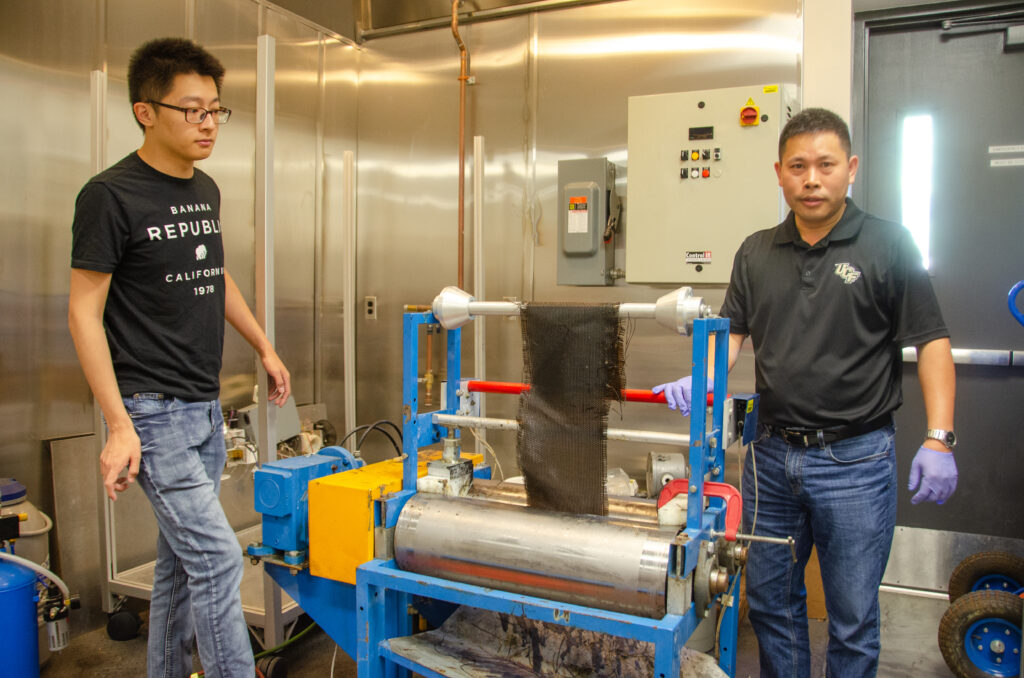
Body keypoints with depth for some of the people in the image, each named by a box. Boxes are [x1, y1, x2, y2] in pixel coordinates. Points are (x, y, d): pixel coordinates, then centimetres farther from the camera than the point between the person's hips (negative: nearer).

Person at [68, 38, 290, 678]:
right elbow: (84, 314, -11)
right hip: (154, 410, -7)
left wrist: (265, 347, 24)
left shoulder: (206, 190, 11)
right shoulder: (112, 195, -11)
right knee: (218, 559, -8)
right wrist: (119, 426, -17)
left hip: (206, 407, 7)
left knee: (182, 561, 15)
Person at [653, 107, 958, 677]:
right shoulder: (757, 253, 8)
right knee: (771, 602, 17)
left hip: (855, 459, -4)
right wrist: (699, 379, -11)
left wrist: (939, 438, -12)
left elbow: (932, 341, -4)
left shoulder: (887, 244, -4)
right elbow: (732, 333, 9)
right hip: (772, 454, 4)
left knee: (853, 618, 8)